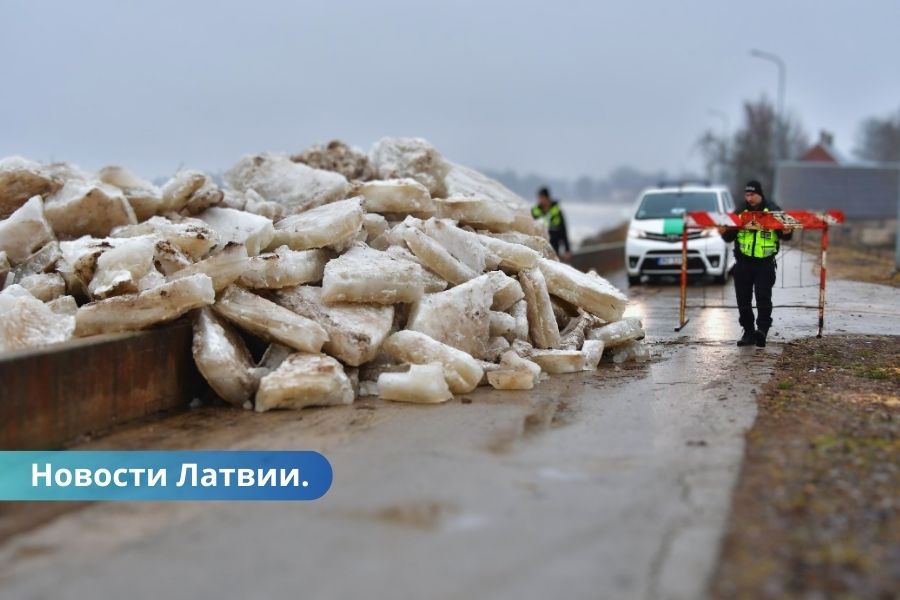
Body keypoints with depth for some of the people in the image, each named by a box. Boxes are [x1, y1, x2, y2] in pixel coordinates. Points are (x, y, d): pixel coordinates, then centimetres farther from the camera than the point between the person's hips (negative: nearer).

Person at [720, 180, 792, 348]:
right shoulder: (740, 211, 8)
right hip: (743, 262, 3)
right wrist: (724, 232, -12)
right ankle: (748, 332, 14)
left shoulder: (773, 210, 2)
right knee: (743, 299, 5)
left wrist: (786, 233, -18)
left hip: (765, 263, -3)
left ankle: (762, 330, -16)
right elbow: (729, 237, 11)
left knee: (763, 297, -12)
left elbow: (785, 234, 5)